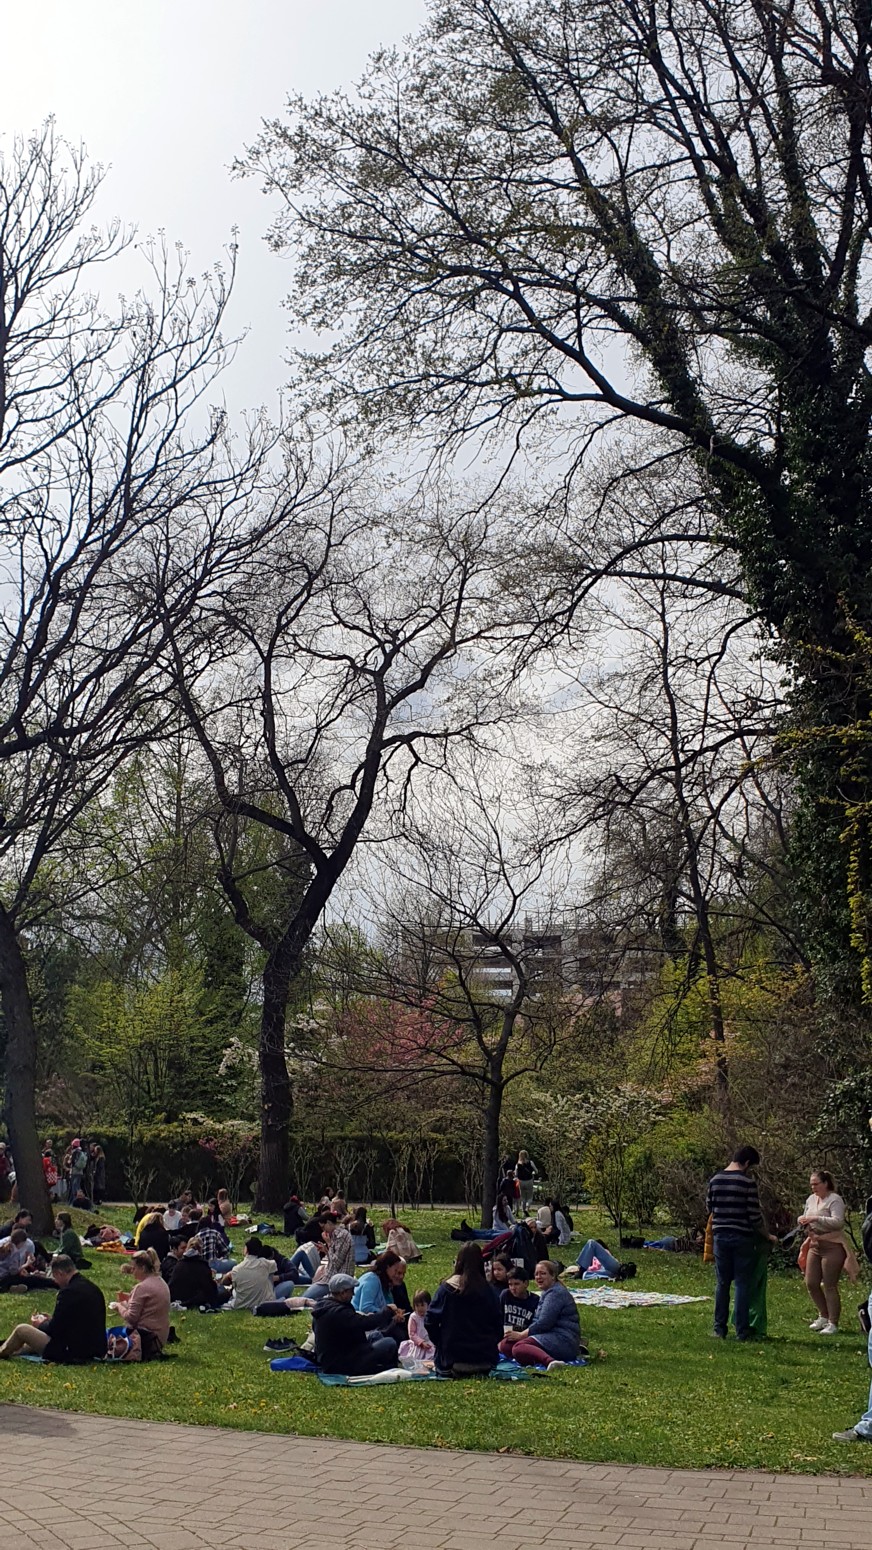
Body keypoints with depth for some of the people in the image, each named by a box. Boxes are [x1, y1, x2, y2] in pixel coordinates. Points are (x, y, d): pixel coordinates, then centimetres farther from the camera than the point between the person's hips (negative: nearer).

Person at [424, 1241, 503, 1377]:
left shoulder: (448, 1287, -10)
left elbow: (430, 1321, -7)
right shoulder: (488, 1289, -4)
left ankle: (456, 1371, -6)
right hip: (486, 1355, 2)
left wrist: (441, 1343, 10)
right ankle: (482, 1370, -2)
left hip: (453, 1355, -2)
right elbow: (498, 1322, 3)